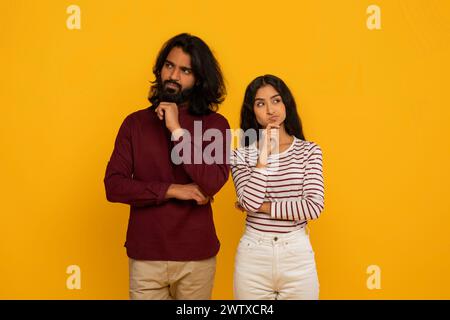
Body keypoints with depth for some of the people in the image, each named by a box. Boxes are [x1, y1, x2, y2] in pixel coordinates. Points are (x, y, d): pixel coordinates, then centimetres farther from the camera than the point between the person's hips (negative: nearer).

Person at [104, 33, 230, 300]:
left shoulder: (215, 124, -3)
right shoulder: (135, 123, 2)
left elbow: (211, 184, -16)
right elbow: (113, 186, -6)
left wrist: (177, 130, -17)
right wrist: (172, 190, -14)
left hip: (197, 256, 0)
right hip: (145, 256, 1)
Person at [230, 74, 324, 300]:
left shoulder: (309, 151, 0)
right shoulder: (242, 154, 1)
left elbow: (314, 207, -10)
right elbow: (249, 203, -13)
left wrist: (262, 206, -9)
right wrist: (263, 156, -15)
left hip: (297, 255, 0)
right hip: (252, 255, 0)